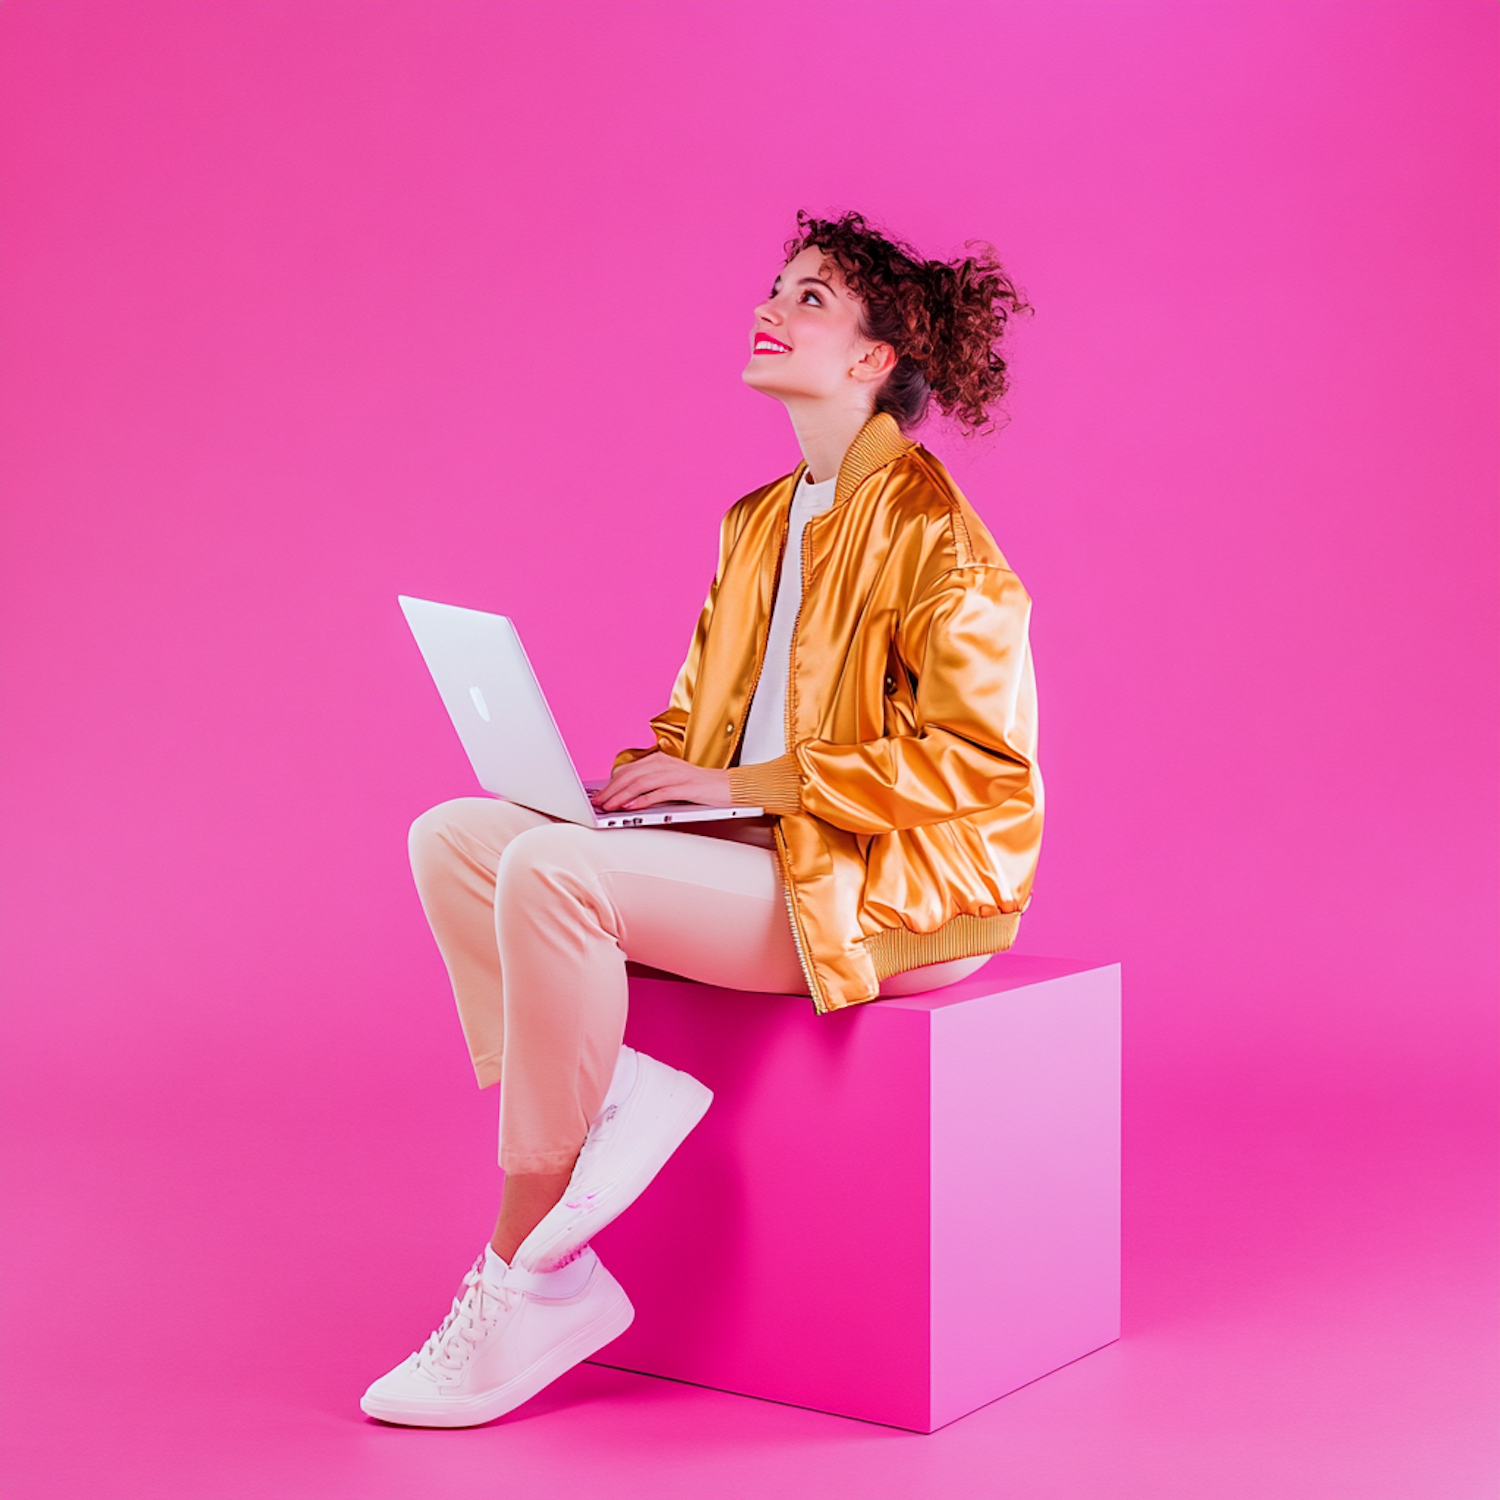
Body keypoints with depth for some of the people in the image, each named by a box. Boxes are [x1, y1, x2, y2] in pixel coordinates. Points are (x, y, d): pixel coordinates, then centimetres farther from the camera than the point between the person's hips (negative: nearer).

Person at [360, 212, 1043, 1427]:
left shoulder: (925, 526, -10)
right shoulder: (758, 524, 16)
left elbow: (972, 755, -17)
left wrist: (736, 785, -17)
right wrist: (637, 776, 0)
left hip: (887, 886, -8)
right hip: (747, 849, 9)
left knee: (551, 872, -29)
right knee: (453, 837, -7)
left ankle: (531, 1288, -19)